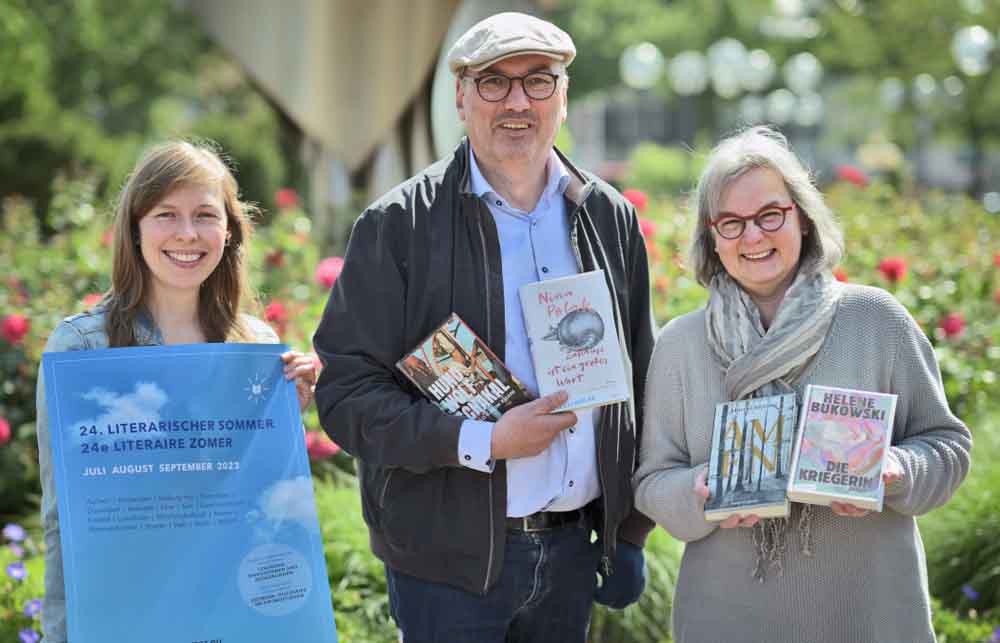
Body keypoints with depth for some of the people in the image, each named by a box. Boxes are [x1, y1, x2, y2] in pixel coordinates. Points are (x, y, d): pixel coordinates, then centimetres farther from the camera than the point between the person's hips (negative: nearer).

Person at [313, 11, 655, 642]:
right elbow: (345, 395, -10)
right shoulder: (397, 226, -6)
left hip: (573, 547, 4)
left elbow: (640, 382, 15)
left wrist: (630, 532, 13)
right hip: (449, 559, -4)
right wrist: (482, 442, -21)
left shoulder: (611, 218, 8)